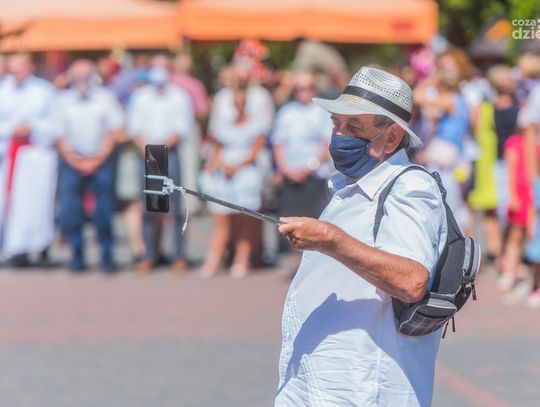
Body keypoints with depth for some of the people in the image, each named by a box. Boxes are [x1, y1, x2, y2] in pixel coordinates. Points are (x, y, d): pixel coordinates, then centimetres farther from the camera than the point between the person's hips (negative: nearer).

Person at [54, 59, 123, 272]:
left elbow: (115, 131, 0)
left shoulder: (106, 98, 1)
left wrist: (98, 159, -7)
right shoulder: (63, 101, 4)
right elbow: (60, 136, 3)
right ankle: (77, 253, 2)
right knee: (69, 208, -7)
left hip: (102, 160, -1)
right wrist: (76, 161, -8)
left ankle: (107, 254, 1)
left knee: (105, 209, -6)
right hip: (72, 161, 1)